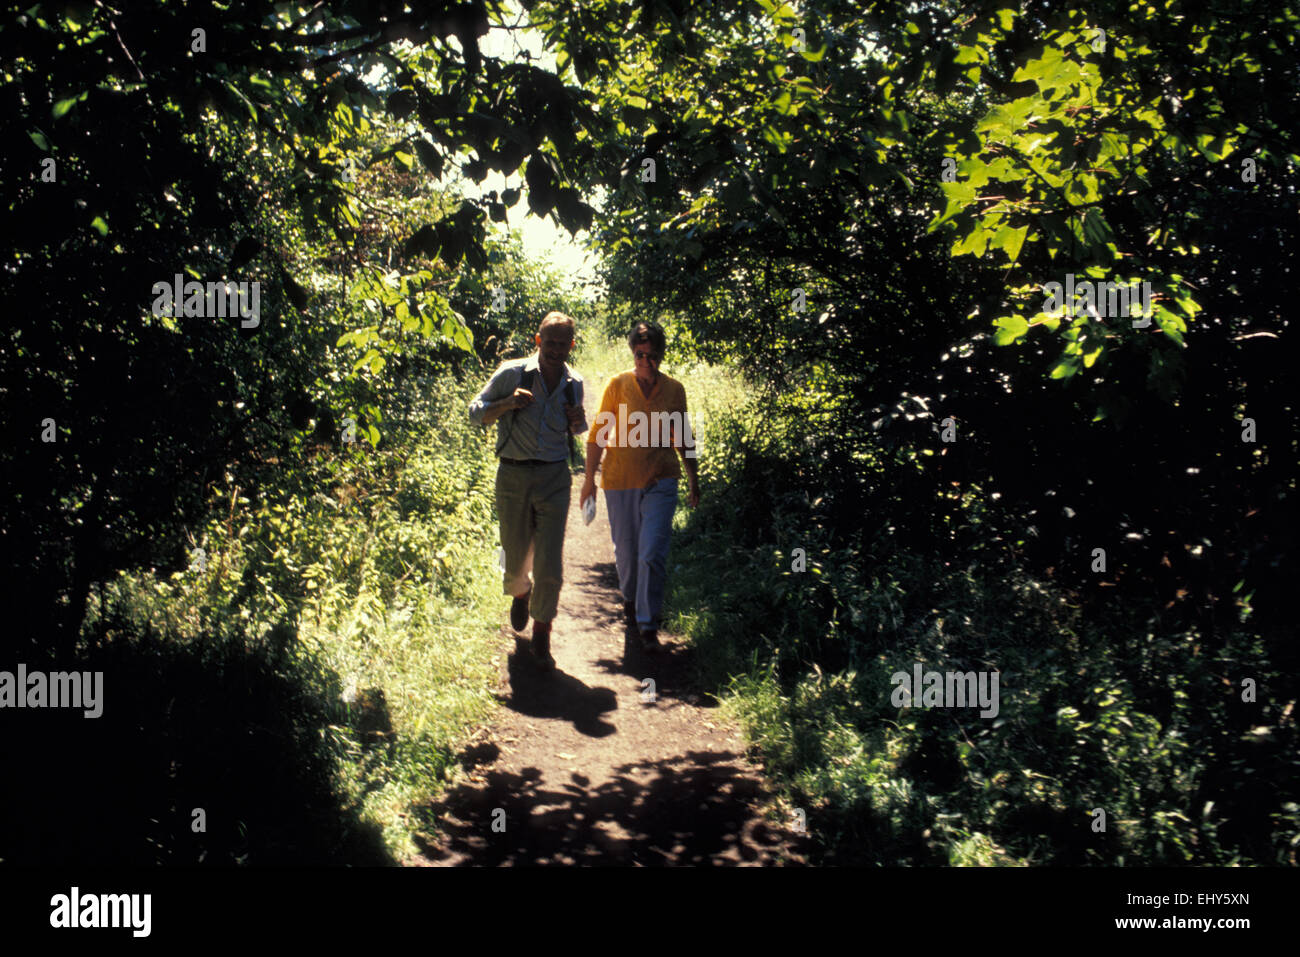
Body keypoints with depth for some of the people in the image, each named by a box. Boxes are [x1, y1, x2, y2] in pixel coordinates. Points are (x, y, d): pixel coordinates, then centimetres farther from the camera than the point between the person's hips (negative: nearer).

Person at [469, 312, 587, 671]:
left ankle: (541, 635, 13)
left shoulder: (574, 384, 6)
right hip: (513, 476, -1)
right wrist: (507, 403, -16)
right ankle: (520, 594, 48)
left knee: (550, 565, -5)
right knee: (516, 557, 11)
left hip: (554, 478, 1)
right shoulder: (511, 373, -4)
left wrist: (579, 422, -2)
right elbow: (476, 412, 2)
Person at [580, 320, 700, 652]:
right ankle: (630, 600, 41)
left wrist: (694, 480, 16)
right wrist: (589, 479, -2)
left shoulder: (674, 389, 2)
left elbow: (683, 438, 12)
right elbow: (598, 434, 0)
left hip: (660, 481, 0)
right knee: (626, 551, 12)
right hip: (620, 481, 0)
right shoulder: (618, 385, -4)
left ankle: (648, 624, 1)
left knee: (653, 554, -8)